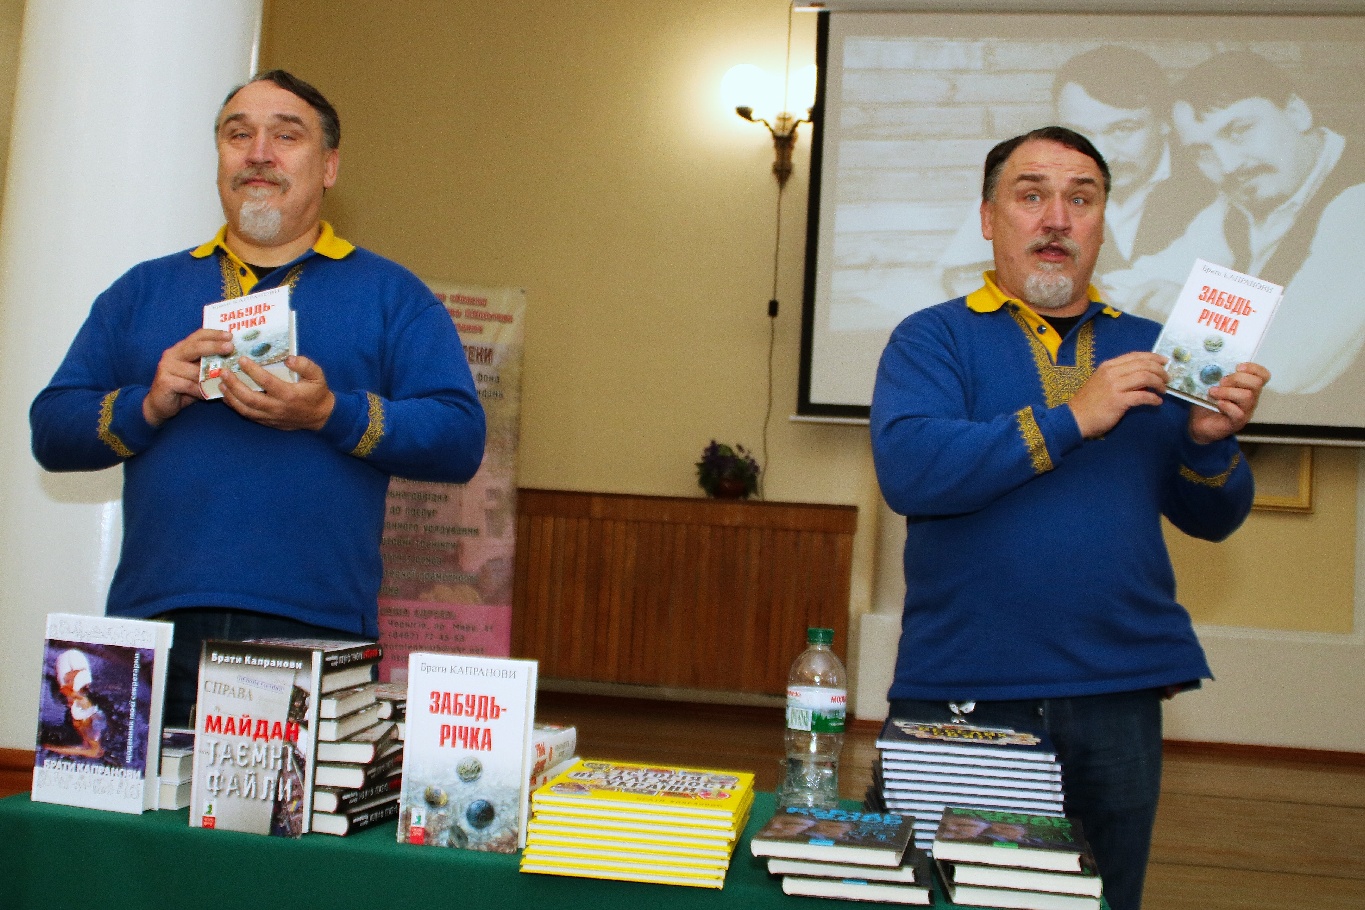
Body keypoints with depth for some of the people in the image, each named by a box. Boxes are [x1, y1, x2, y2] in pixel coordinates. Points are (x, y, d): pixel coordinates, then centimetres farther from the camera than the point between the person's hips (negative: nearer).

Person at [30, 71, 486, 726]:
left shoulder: (391, 294, 9)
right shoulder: (143, 291, 18)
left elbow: (460, 440, -1)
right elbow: (50, 431, 13)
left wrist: (330, 414, -14)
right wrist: (149, 405, -6)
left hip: (317, 631, -2)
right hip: (153, 623, 3)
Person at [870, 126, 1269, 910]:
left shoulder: (1149, 350, 10)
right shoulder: (933, 338, 0)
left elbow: (1213, 519, 9)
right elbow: (908, 470, -18)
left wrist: (1209, 441, -11)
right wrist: (1072, 418, -20)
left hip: (1118, 698, 3)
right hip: (958, 694, -3)